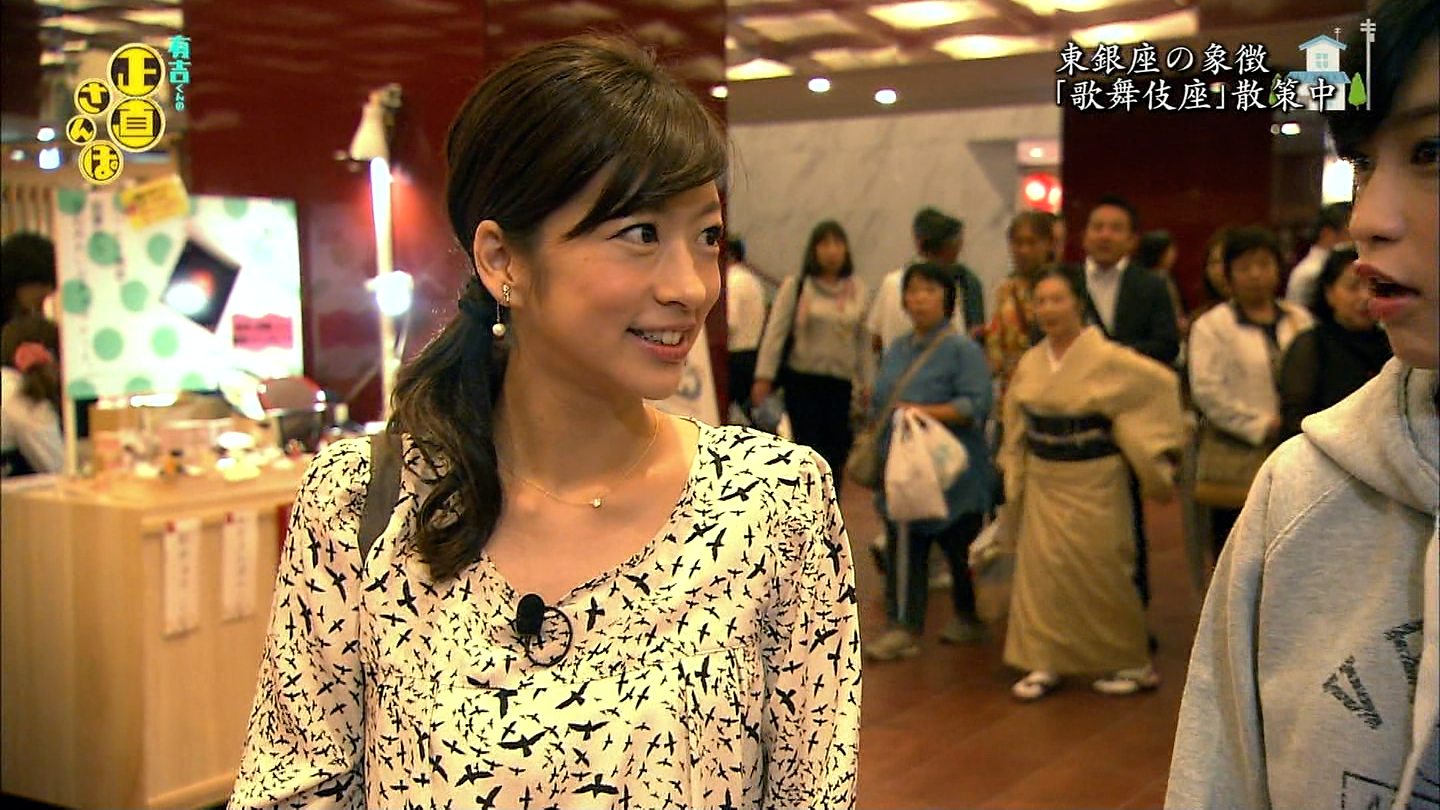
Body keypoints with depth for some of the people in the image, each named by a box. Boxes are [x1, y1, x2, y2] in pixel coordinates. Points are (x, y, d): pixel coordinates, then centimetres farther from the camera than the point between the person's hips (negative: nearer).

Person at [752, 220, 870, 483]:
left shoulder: (859, 291, 6)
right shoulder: (795, 286, -2)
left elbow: (862, 341, 12)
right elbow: (775, 332, -4)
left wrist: (864, 384, 12)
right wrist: (764, 377, -9)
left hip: (841, 383, 3)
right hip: (802, 381, -3)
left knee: (836, 455, 5)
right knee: (809, 450, -5)